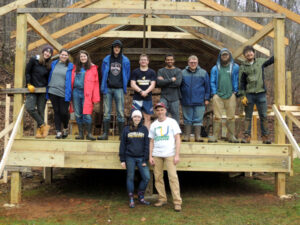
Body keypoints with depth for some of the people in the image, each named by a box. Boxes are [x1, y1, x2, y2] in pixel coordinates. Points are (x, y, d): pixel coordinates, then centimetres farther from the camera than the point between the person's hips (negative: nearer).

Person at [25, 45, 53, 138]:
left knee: (41, 110, 0)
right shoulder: (33, 60, -1)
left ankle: (39, 130, 9)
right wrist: (29, 84, -5)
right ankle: (44, 125, -8)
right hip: (32, 89, -2)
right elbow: (27, 72, 1)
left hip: (43, 90, 2)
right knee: (30, 108, -18)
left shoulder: (49, 65, 7)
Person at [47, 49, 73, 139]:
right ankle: (58, 131, 11)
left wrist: (69, 93, -2)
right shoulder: (54, 64, 11)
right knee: (56, 111, 5)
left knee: (64, 112, -3)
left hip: (64, 93, -3)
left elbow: (71, 80, 4)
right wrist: (48, 90, 16)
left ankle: (65, 128, 23)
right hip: (53, 92, 3)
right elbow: (50, 76, 19)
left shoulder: (70, 66, 3)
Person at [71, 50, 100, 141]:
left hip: (87, 94, -3)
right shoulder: (76, 68, 13)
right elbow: (71, 81, 14)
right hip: (76, 92, 3)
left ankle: (89, 134, -1)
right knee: (78, 114, 5)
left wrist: (96, 99, -4)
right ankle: (81, 134, 13)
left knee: (87, 114, -10)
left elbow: (96, 84, 1)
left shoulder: (92, 68, 5)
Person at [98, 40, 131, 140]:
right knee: (106, 112, 1)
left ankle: (122, 134, 4)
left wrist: (124, 87, 8)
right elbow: (103, 74, 12)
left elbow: (127, 75, 11)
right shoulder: (106, 59, 8)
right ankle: (105, 134, 5)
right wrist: (104, 86, 9)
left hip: (119, 89, -1)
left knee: (120, 112, -1)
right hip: (108, 88, 1)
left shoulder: (125, 60, 6)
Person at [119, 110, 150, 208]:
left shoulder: (144, 129, 5)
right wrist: (122, 159, 0)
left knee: (146, 177, -4)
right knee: (130, 178, 4)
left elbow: (146, 145, 3)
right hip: (130, 157, -1)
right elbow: (122, 145, 5)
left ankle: (141, 197, 15)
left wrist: (145, 159, -3)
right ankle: (131, 200, 15)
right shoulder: (126, 129, 4)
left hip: (141, 157, 1)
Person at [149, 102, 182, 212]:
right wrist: (150, 156, 5)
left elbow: (177, 139, 0)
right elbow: (151, 141, 14)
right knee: (158, 177, 4)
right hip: (156, 155, 4)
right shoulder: (153, 125, 13)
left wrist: (177, 155, -8)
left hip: (169, 154, -4)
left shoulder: (172, 122, 3)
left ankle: (177, 202, -6)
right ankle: (162, 199, 15)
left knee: (173, 176, -9)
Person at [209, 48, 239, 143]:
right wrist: (214, 93, 1)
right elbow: (212, 82, 11)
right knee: (217, 117, -2)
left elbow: (237, 80, 9)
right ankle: (215, 136, 3)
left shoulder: (235, 67, 11)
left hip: (230, 95, 0)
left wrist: (235, 91, 0)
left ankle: (231, 136, 7)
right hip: (218, 95, 1)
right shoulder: (215, 68, 15)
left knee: (231, 117, 0)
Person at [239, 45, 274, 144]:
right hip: (249, 94, -1)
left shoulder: (261, 61, 9)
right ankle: (247, 136, 6)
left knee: (263, 116, 2)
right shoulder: (243, 67, 4)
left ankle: (265, 136, 8)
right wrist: (242, 96, -3)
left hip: (261, 93, 1)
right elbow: (241, 83, 3)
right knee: (248, 117, 3)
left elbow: (272, 59, 14)